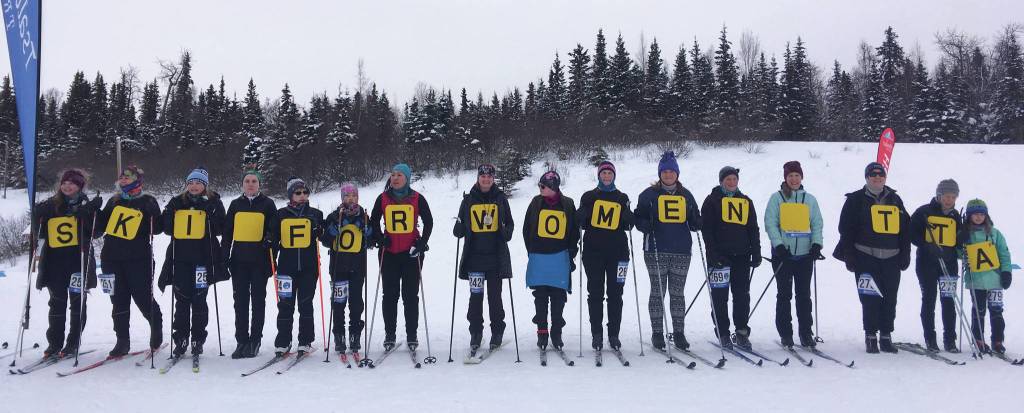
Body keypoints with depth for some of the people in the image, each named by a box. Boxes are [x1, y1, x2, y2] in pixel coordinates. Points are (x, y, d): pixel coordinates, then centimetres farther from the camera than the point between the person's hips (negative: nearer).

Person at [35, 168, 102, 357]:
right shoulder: (51, 205, 10)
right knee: (57, 303, 7)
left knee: (77, 302, 3)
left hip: (78, 259, -3)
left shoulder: (87, 205, 2)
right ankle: (54, 343, 14)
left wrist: (90, 213, -21)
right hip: (54, 259, 3)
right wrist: (38, 216, -4)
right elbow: (42, 233, 11)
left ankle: (73, 344, 11)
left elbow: (94, 232, -7)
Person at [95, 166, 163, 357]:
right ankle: (122, 341, 12)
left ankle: (157, 329, 21)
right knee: (119, 301, 6)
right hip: (112, 258, 4)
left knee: (143, 298, -3)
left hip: (138, 259, -4)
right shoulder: (114, 201, 16)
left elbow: (158, 228, -3)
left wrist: (153, 213, -20)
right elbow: (100, 225, 21)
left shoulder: (147, 201, 3)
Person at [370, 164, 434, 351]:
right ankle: (389, 335, 13)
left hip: (412, 253, -1)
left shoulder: (417, 199, 0)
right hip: (389, 253, 1)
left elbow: (428, 222, 6)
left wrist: (422, 244, -4)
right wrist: (380, 239, -1)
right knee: (390, 295, 4)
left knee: (411, 295, 3)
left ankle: (411, 335, 11)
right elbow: (374, 221, 13)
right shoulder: (382, 199, 4)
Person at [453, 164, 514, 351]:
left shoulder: (500, 199, 7)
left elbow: (509, 223, 13)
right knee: (476, 296, 0)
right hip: (474, 255, 0)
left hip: (496, 255, 0)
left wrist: (506, 233, -8)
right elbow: (460, 228, 13)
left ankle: (497, 332, 14)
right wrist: (459, 230, -9)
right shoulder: (469, 200, 8)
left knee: (494, 296, 4)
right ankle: (475, 333, 10)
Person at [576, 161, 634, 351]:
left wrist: (629, 217, -9)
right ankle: (596, 334, 7)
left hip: (617, 250, 1)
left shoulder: (622, 198, 13)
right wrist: (581, 214, -13)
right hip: (593, 250, -1)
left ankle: (614, 334, 9)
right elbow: (581, 223, 8)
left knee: (615, 294, 3)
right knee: (595, 293, 1)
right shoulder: (589, 197, 10)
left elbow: (627, 225, 12)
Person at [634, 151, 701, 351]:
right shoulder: (649, 194, 4)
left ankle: (678, 333, 14)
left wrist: (698, 223, -4)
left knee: (677, 293, 7)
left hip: (682, 252, 3)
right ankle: (657, 333, 9)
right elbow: (639, 218, 5)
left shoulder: (685, 195, 13)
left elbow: (695, 221, 19)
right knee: (658, 292, 1)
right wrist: (647, 226, -16)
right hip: (656, 251, -2)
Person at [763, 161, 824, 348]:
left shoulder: (810, 199, 11)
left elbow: (817, 224, 10)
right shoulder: (777, 198, 3)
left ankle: (806, 333, 12)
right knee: (784, 295, 2)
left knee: (804, 295, 5)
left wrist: (817, 244, -6)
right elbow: (770, 224, -4)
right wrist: (779, 245, -15)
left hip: (805, 254, 2)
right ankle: (785, 334, 9)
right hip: (783, 254, -2)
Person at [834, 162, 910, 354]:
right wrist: (850, 257, -7)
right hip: (866, 257, -3)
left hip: (891, 258, 4)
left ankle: (886, 336, 15)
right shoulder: (856, 200, 3)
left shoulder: (895, 200, 14)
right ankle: (871, 336, 4)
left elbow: (905, 229, 16)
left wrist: (905, 256, 9)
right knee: (870, 298, -6)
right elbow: (846, 230, -1)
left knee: (890, 299, 5)